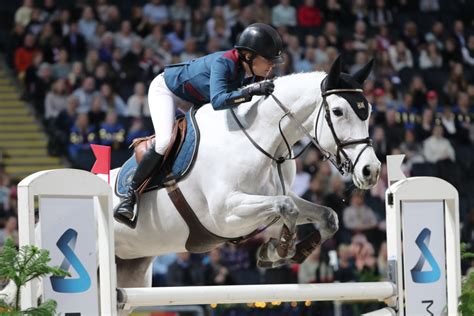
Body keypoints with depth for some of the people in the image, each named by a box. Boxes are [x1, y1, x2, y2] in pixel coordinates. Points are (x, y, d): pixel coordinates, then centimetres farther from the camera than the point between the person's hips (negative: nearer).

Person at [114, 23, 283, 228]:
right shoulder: (223, 63, -40)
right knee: (165, 142, -26)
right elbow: (218, 101, -56)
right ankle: (130, 196, -15)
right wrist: (250, 91, -65)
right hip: (166, 89, -8)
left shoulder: (255, 73, -19)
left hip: (196, 102, 8)